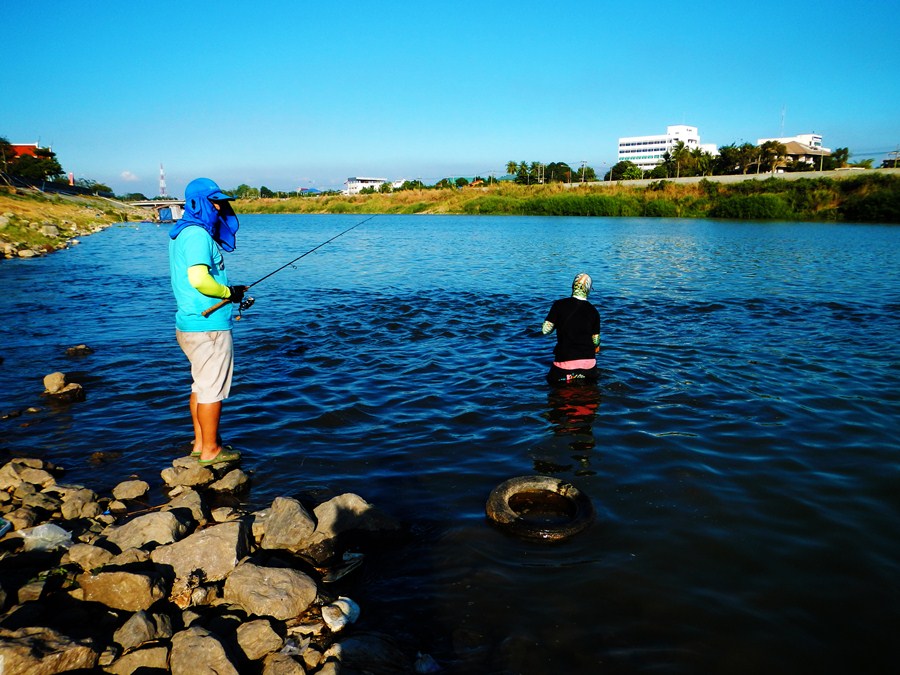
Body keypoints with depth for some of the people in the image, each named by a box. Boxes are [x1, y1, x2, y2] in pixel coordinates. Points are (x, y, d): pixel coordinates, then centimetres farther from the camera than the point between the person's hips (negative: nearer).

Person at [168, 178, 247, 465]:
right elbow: (199, 279, -29)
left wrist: (230, 292, 12)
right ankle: (210, 450, 11)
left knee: (201, 385, 18)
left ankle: (200, 442, 29)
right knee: (212, 388, 0)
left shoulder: (181, 233, 15)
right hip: (208, 326, -10)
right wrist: (230, 292, -12)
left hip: (189, 323, 10)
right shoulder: (197, 234, -18)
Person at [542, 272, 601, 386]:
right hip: (588, 361, 2)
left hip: (564, 359, -2)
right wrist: (596, 346, 25)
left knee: (552, 380, 22)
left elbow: (545, 330, -9)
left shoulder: (559, 305, -8)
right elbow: (596, 341, 1)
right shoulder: (593, 311, -2)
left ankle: (569, 379, -5)